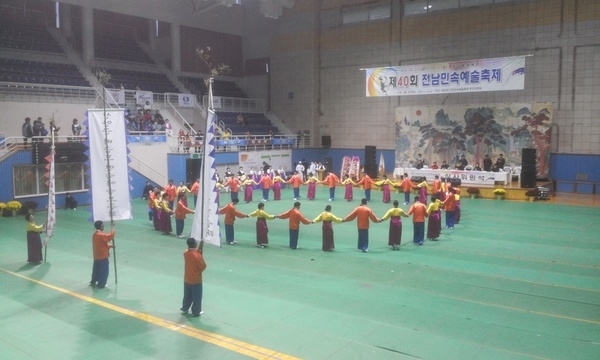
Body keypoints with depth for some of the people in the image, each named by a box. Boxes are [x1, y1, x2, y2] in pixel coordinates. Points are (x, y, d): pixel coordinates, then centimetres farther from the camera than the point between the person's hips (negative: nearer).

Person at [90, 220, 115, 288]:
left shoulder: (95, 234, 9)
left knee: (96, 269, 22)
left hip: (96, 256, 9)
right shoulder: (101, 235, -23)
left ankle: (93, 282, 35)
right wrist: (112, 227, -20)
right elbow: (111, 236, -29)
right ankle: (101, 284, 7)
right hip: (103, 257, -9)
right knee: (104, 271, 1)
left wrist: (109, 245, 6)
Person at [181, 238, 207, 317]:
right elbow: (203, 266, -17)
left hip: (187, 279, 6)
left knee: (187, 295, 24)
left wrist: (199, 248, -1)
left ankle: (184, 309, 37)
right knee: (197, 297, 11)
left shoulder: (185, 253, -8)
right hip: (196, 280, -6)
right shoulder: (198, 255, -27)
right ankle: (196, 312, 22)